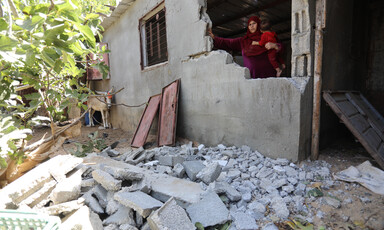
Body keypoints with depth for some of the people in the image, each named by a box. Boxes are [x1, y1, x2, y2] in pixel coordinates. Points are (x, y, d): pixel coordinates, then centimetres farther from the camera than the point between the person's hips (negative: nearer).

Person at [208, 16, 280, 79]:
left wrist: (274, 45, -15)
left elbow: (280, 48, 7)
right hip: (251, 75, 1)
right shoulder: (243, 41, 16)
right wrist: (213, 37, 1)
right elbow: (227, 43, 10)